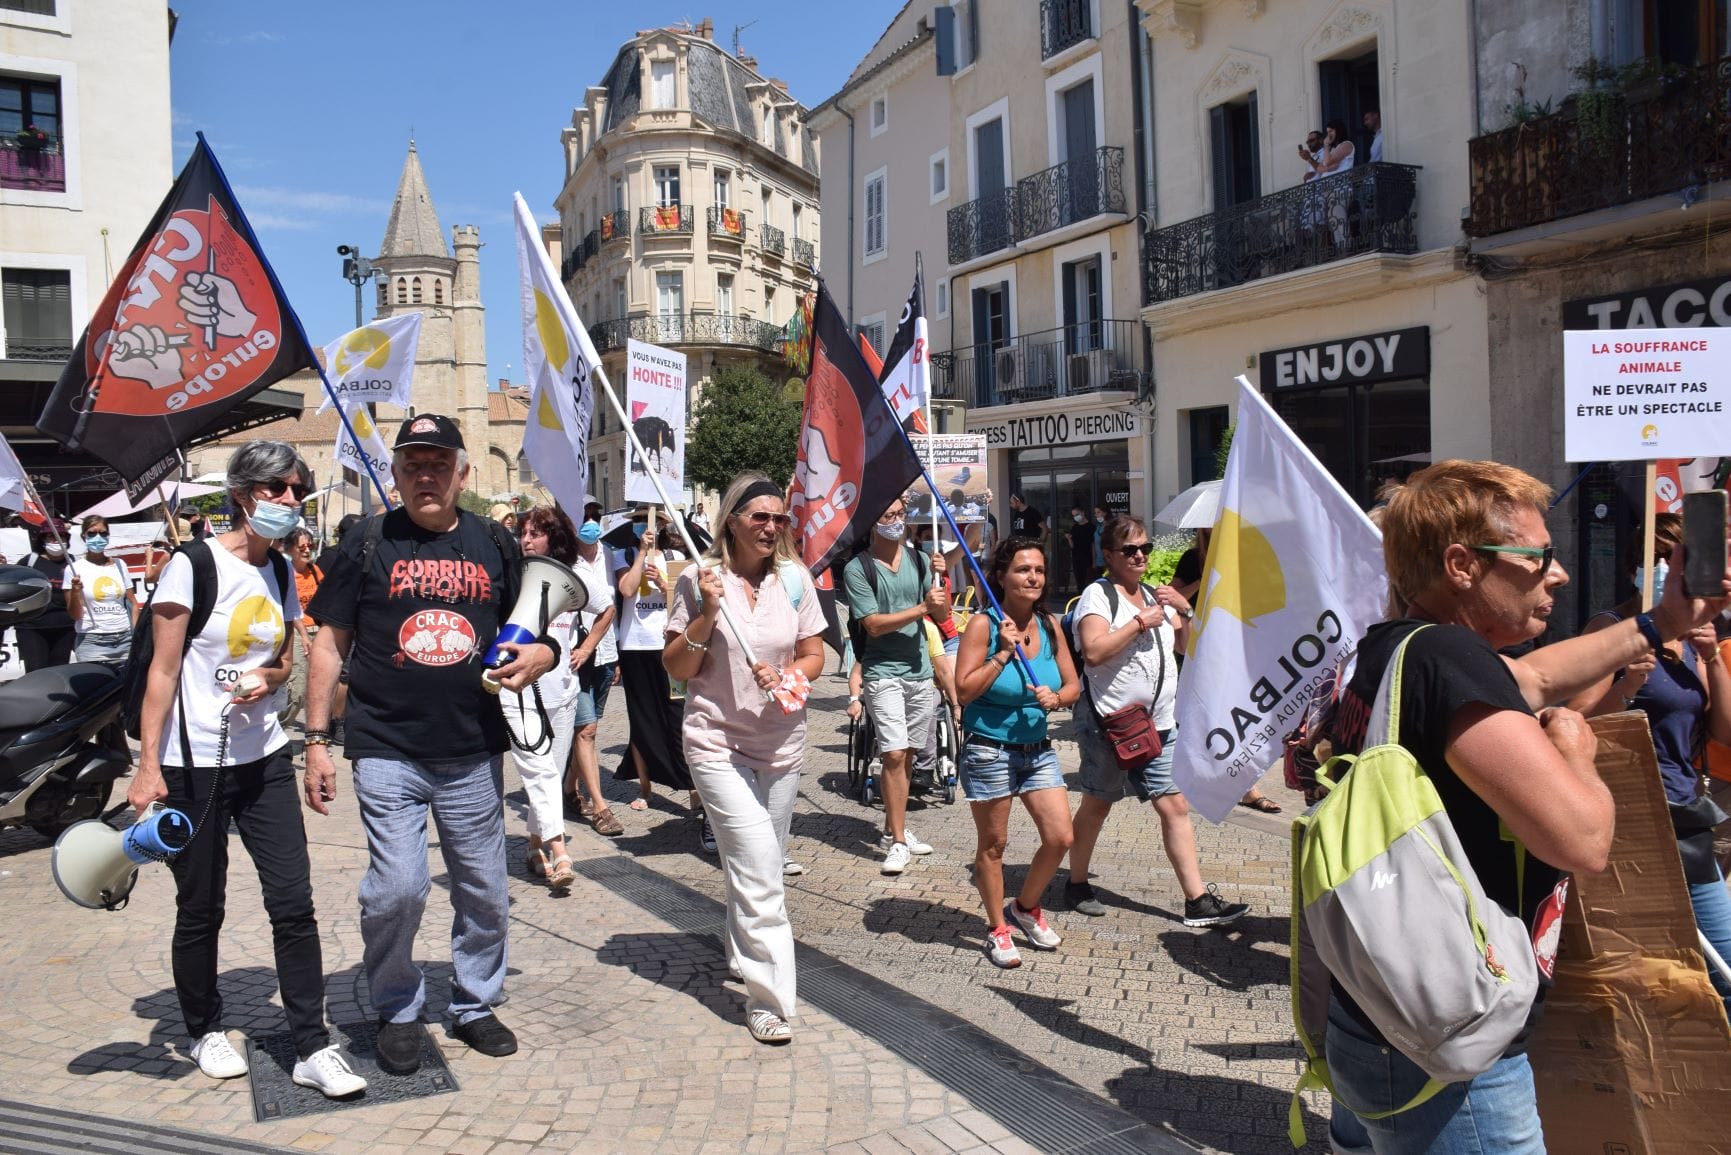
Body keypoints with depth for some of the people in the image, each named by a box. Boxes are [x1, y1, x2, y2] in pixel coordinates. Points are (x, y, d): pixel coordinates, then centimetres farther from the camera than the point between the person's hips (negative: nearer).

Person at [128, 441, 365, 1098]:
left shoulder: (281, 573, 7)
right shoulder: (194, 565, -11)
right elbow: (162, 671, -11)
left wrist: (266, 678, -8)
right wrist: (148, 767, -14)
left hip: (263, 757, 5)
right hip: (192, 764, -5)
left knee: (294, 902, 1)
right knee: (201, 909, 9)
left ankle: (312, 1048, 8)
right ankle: (205, 1032, 32)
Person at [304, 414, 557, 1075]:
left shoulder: (494, 546, 7)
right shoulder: (368, 544, 1)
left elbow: (529, 633, 18)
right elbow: (330, 644, 3)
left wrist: (538, 656, -7)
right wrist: (317, 739, -2)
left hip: (475, 753, 3)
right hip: (388, 752, -2)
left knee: (484, 891, 10)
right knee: (397, 887, -8)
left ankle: (475, 1004, 31)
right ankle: (397, 1012, 17)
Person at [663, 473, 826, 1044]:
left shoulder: (794, 579, 2)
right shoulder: (699, 580, -7)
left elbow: (814, 654, 8)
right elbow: (676, 668, -5)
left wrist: (786, 675, -12)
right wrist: (706, 615, -20)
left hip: (783, 742, 4)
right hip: (719, 742, -4)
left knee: (759, 864, 17)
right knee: (759, 872, -11)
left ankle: (744, 949, 43)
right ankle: (768, 998, -2)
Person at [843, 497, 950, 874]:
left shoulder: (918, 559, 7)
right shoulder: (858, 568, -7)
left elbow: (942, 615, 6)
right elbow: (873, 624, -14)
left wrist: (939, 579, -11)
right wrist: (922, 608, -19)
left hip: (920, 670, 5)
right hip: (883, 672, -5)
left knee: (907, 754, 12)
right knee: (894, 754, -12)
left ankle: (893, 826, 25)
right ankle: (898, 841, -4)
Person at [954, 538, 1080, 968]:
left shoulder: (1049, 625, 3)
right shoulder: (984, 625, -13)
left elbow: (1072, 685, 9)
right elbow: (964, 690, -17)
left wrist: (1055, 698, -13)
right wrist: (1003, 654, -21)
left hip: (1038, 749, 5)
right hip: (990, 751, -5)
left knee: (1060, 838, 5)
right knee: (993, 844, 7)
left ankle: (1026, 907, 31)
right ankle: (997, 929, 25)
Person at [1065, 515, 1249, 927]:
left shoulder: (1156, 595, 14)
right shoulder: (1098, 595, -9)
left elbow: (1185, 646, 19)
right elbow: (1094, 651, -24)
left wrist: (1184, 610, 2)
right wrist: (1140, 622, -19)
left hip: (1157, 724, 6)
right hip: (1108, 723, -6)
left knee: (1175, 807, 1)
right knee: (1097, 804, 8)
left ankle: (1198, 900, 3)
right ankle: (1077, 885, 25)